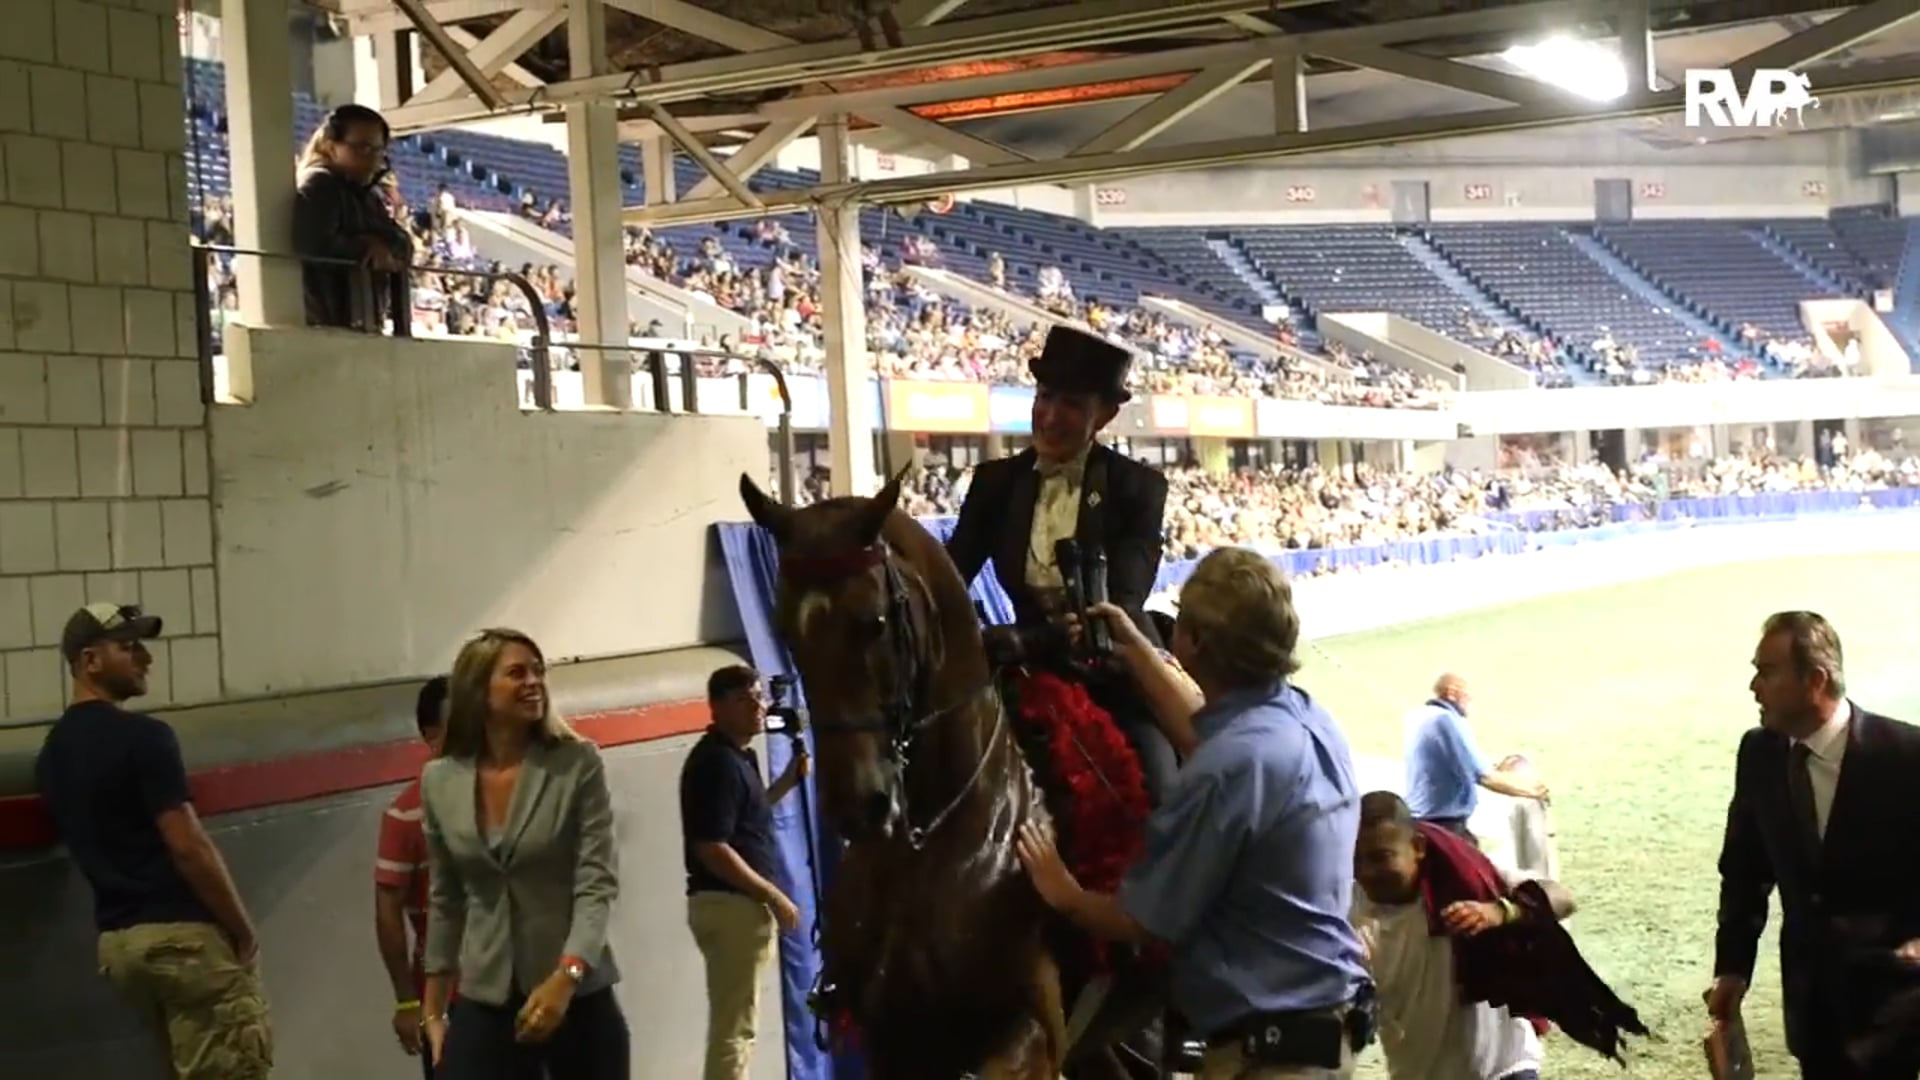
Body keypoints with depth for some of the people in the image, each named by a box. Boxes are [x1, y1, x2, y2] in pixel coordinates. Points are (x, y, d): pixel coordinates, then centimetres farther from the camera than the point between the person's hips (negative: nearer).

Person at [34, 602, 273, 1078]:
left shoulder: (51, 753, 13)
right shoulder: (142, 736, -14)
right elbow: (188, 847, -17)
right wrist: (243, 930, -8)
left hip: (116, 939, 9)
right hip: (180, 932, -9)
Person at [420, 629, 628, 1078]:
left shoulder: (578, 763, -6)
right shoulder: (439, 781, 3)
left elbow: (597, 884, -12)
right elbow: (445, 902, 12)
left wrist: (565, 978, -26)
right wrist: (434, 1010, 13)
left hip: (579, 995, -2)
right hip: (483, 1002, 2)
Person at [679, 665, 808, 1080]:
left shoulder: (738, 755, 13)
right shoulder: (716, 761, -18)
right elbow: (712, 849, -23)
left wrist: (789, 779, 13)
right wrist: (773, 896, -18)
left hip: (741, 903, 10)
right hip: (729, 904, -10)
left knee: (735, 1022, 17)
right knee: (733, 1026, -6)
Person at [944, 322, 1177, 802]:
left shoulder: (1139, 486, -8)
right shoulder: (995, 481, 1)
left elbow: (1125, 597, -19)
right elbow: (952, 573, -7)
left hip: (1116, 676, -2)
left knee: (1155, 806, -10)